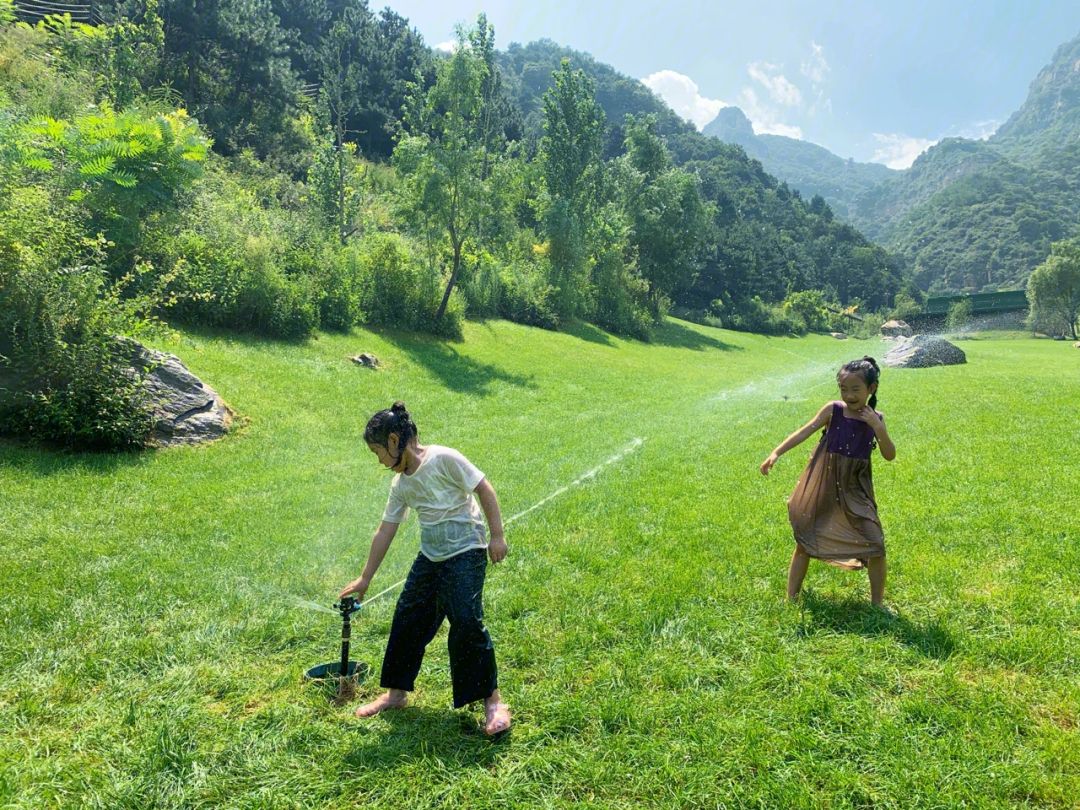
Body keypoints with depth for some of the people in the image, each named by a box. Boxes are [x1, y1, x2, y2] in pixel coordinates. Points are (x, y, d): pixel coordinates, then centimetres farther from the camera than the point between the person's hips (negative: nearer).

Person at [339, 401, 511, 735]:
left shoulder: (443, 458, -16)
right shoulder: (401, 484, 6)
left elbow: (485, 490, -14)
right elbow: (385, 531, 12)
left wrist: (497, 536, -15)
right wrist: (365, 579, 16)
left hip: (465, 553, -8)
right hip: (430, 557, 8)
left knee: (467, 622, -11)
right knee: (407, 619, 11)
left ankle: (493, 701, 4)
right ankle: (396, 693, 28)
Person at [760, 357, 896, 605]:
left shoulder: (875, 419, -1)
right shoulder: (833, 410, -7)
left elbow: (890, 456, -4)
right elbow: (804, 432, -13)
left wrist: (878, 428, -19)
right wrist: (776, 452, -24)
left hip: (855, 489, 1)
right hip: (823, 487, -1)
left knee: (875, 545, -4)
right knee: (804, 540, 5)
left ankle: (877, 603, 15)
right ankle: (791, 598, 19)